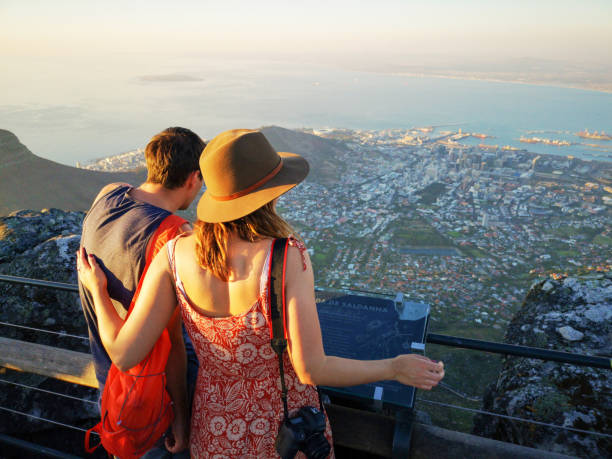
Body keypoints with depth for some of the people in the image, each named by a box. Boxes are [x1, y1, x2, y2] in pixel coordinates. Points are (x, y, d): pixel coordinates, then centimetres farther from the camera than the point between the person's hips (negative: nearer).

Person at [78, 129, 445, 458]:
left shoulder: (175, 254, -20)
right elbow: (311, 369, -29)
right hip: (284, 428, -2)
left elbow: (125, 353, -17)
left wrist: (97, 290, 0)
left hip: (216, 427, 3)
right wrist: (395, 368, -14)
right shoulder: (288, 258, -30)